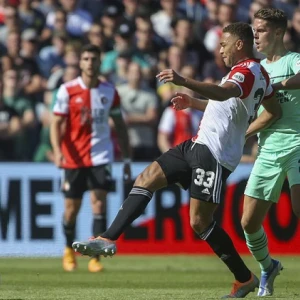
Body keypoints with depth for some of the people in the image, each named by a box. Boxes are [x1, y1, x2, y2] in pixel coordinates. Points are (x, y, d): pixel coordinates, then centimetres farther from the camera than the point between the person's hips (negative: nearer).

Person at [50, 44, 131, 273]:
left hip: (101, 157, 1)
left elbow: (120, 126, 12)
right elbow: (57, 123, -5)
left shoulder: (109, 91, 4)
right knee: (72, 207, 7)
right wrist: (57, 150, -21)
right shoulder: (67, 90, -3)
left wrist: (127, 159, 11)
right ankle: (69, 250, 32)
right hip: (74, 158, -1)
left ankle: (95, 258, -10)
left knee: (99, 203, -12)